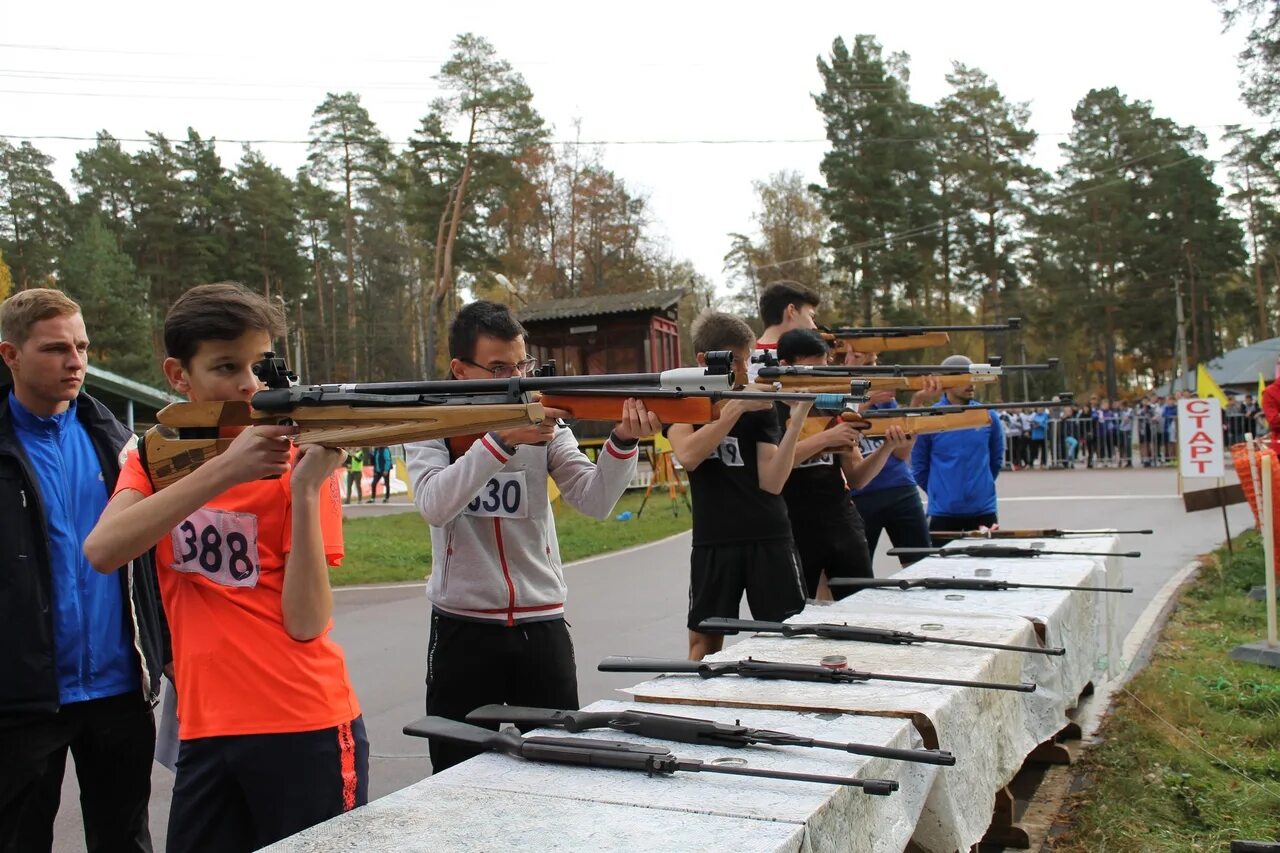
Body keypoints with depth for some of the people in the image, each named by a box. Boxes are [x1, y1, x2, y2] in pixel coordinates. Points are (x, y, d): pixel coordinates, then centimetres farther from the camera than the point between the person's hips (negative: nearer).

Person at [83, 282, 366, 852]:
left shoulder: (295, 461, -6)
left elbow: (307, 624, -14)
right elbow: (102, 552, -15)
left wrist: (305, 488, -23)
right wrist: (221, 472, -24)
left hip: (305, 729, -3)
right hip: (203, 731, 4)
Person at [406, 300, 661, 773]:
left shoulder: (544, 420, 2)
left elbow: (595, 500, -9)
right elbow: (435, 505, -21)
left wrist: (623, 441, -26)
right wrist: (502, 438, -30)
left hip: (542, 627, 2)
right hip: (462, 629, -2)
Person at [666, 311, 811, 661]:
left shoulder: (760, 406, 4)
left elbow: (772, 482, -7)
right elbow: (689, 455, -17)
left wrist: (796, 423, -18)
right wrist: (735, 407, -23)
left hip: (769, 538, 1)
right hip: (713, 541, -1)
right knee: (704, 639, 6)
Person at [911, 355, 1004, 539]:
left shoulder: (988, 416, 1)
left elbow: (996, 459, 14)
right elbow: (919, 466, 2)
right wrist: (940, 492, 6)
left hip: (983, 510, 2)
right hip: (943, 512, -2)